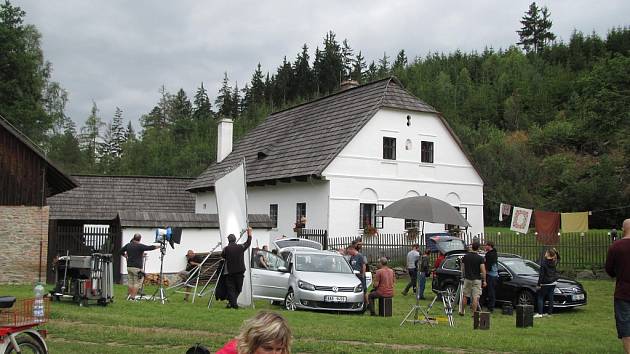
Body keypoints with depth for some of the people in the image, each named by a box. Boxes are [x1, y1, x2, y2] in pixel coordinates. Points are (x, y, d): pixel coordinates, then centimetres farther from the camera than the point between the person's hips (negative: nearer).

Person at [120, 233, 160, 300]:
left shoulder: (128, 245, 8)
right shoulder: (140, 246, -12)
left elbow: (121, 251, 20)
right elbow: (150, 248, -13)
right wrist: (159, 246, -1)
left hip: (129, 266, 7)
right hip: (137, 267, -7)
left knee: (130, 282, 14)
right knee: (137, 283, -1)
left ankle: (128, 296, 19)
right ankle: (133, 297, -5)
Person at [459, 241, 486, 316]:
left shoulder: (465, 256, 1)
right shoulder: (480, 258, -10)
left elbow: (462, 268, 6)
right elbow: (483, 270, -12)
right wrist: (484, 281, -4)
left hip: (467, 279, 3)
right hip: (477, 279, -3)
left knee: (465, 296, 14)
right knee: (475, 297, -1)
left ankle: (462, 311, 20)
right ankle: (474, 313, -2)